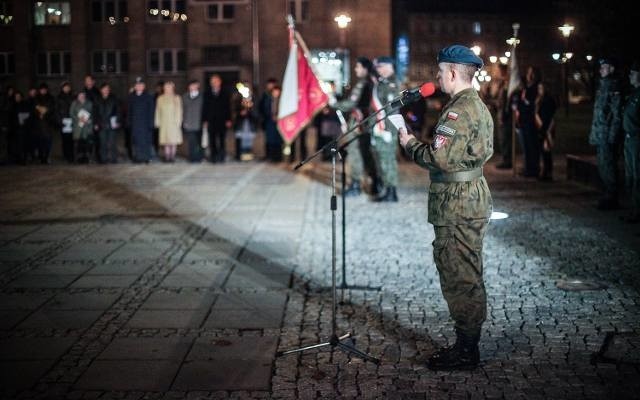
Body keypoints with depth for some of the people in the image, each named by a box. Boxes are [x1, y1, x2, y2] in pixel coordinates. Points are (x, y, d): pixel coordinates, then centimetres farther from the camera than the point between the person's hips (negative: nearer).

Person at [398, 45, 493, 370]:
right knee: (467, 275, 16)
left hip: (457, 204, -11)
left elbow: (440, 158, -24)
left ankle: (465, 350, 2)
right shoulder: (477, 105, 15)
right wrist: (420, 143, 11)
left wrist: (410, 144, -8)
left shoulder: (459, 111, -18)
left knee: (459, 277, -5)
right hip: (473, 198, 11)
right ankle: (468, 343, 25)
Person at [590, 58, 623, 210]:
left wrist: (612, 136, -20)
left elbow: (617, 115, -16)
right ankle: (609, 196, 22)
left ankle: (611, 199, -1)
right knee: (602, 166, 14)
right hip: (599, 135, 9)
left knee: (608, 166, -6)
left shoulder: (614, 88, -12)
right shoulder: (602, 86, 17)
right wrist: (593, 133, 18)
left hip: (607, 135, -9)